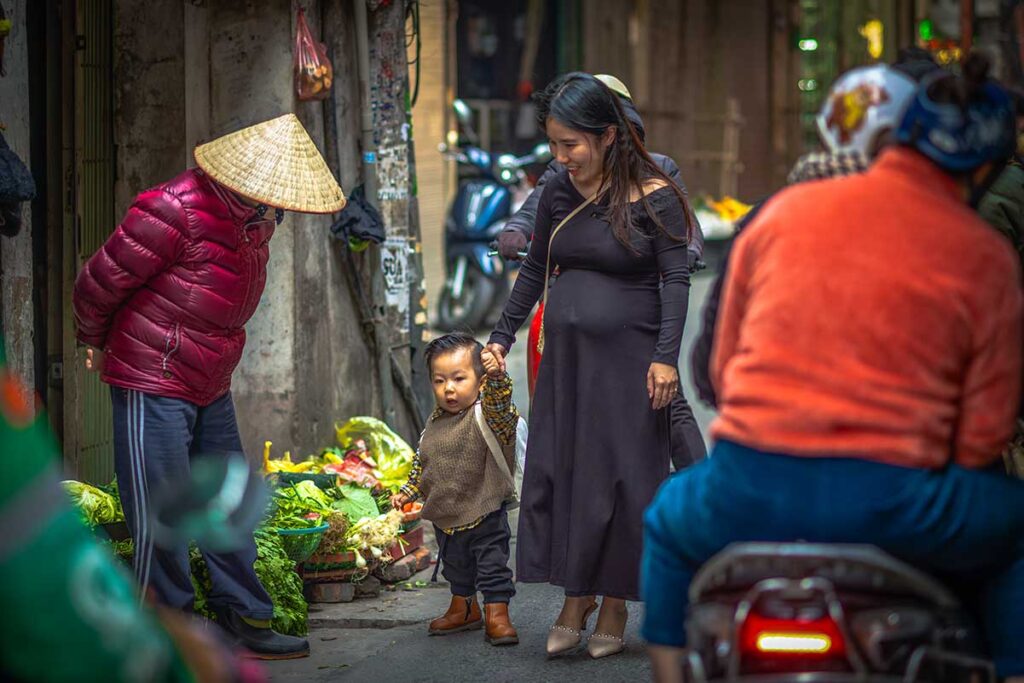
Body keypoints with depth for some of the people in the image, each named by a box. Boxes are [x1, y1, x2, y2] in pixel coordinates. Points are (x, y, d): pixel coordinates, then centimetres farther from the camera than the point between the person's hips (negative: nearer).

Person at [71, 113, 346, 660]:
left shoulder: (255, 219, 4)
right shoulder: (175, 210, -23)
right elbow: (98, 283, -13)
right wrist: (98, 347, 3)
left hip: (210, 387, 8)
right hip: (152, 386, -8)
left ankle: (246, 621, 22)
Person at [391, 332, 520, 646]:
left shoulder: (486, 416, -17)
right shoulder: (436, 423, 3)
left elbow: (500, 404, -42)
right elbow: (422, 461, 17)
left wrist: (497, 377, -60)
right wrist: (407, 492, 17)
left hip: (485, 515, -7)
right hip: (446, 516, 7)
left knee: (492, 564, -2)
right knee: (455, 564, 23)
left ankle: (497, 615, 8)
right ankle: (464, 609, 40)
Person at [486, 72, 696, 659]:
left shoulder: (654, 197, -9)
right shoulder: (559, 193, 5)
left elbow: (676, 279, -9)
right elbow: (536, 269, 16)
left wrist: (666, 356, -18)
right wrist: (503, 335, 15)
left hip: (628, 358, -5)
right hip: (565, 355, 5)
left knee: (620, 475, 0)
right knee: (559, 471, 4)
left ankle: (615, 608, 12)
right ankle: (576, 600, 15)